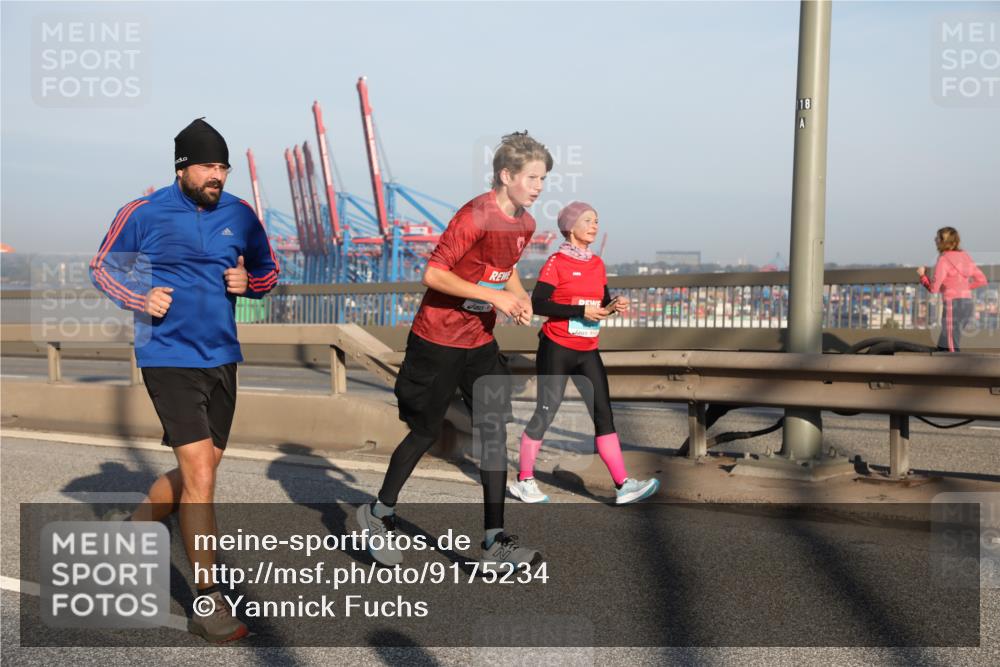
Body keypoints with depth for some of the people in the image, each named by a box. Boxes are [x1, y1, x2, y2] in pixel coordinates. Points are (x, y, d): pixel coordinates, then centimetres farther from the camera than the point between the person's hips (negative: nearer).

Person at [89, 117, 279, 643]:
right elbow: (102, 268, 6)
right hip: (169, 357, -5)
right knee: (200, 475, -11)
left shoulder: (240, 215, 4)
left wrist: (248, 281, -7)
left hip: (222, 359, 6)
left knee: (197, 471, 16)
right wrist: (140, 298, -12)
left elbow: (269, 274, 16)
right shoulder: (143, 213, -5)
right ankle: (208, 602, -1)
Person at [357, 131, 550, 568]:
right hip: (438, 339, -7)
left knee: (495, 429, -1)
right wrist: (493, 296, -25)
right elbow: (433, 273, -24)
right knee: (426, 432, 6)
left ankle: (495, 541, 4)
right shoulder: (476, 216, -21)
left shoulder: (525, 224, 5)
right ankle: (379, 514, 29)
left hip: (481, 341, 7)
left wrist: (520, 298, 2)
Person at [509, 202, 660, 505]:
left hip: (588, 352, 6)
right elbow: (537, 304, -16)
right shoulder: (557, 262, -8)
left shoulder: (597, 264, 11)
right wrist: (581, 311, -21)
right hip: (557, 349, -6)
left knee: (603, 414, 0)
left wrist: (614, 306, -4)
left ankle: (623, 486, -1)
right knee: (545, 413, 0)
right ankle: (524, 481, 15)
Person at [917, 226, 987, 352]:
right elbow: (982, 280, 12)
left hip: (953, 305, -8)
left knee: (951, 350, -5)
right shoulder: (964, 256, 12)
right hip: (967, 303, 8)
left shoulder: (944, 259, -9)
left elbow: (934, 288, -13)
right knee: (942, 347, 16)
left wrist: (922, 275, 3)